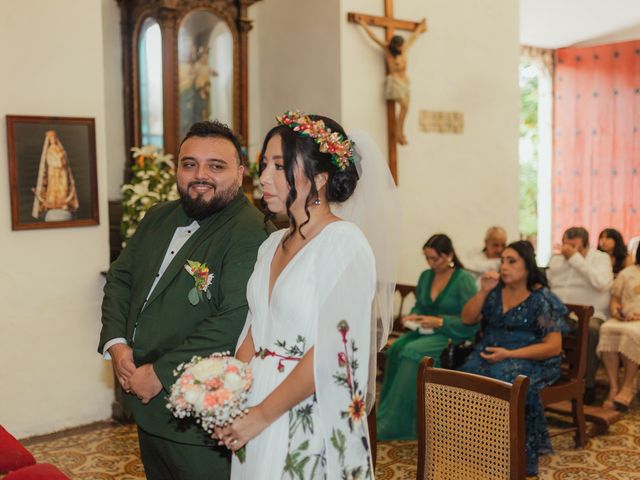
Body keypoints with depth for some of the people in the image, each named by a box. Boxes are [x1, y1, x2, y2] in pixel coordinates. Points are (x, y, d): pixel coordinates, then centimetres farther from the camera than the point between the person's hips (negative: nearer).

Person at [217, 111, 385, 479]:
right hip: (257, 411, 6)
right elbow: (255, 332, 10)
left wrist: (262, 415, -14)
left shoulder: (344, 244, -15)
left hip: (310, 423, -6)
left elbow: (332, 353, -19)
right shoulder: (273, 245, 7)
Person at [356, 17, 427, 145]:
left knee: (405, 107, -2)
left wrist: (419, 28, 42)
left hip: (404, 81, 6)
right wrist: (363, 24, -9)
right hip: (394, 81, -6)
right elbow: (374, 37, -6)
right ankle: (398, 133, -16)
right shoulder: (387, 49, -2)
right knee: (404, 106, -19)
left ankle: (400, 133, 0)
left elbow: (413, 37, 27)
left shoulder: (405, 48, 11)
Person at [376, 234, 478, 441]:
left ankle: (392, 424, -26)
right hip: (426, 331, 6)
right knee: (396, 348, -25)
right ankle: (386, 413, -18)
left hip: (452, 335, -6)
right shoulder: (426, 276, 11)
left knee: (412, 352, -31)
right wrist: (413, 316, -1)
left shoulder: (464, 279, -8)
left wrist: (439, 322, -20)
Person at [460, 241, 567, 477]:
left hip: (530, 360, -4)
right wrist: (483, 291, -7)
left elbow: (554, 346, -11)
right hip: (490, 354, 4)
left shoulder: (543, 300, -7)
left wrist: (509, 354, -18)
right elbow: (467, 319, 8)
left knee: (503, 383, -35)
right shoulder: (496, 290, 9)